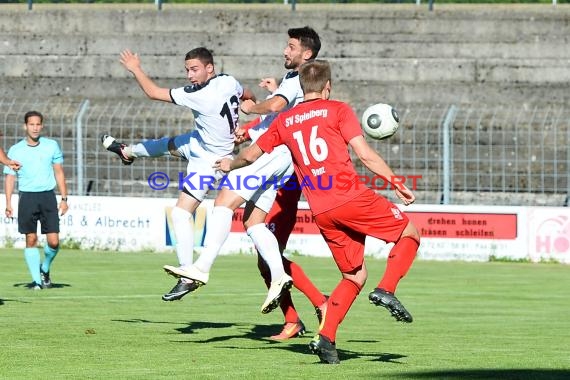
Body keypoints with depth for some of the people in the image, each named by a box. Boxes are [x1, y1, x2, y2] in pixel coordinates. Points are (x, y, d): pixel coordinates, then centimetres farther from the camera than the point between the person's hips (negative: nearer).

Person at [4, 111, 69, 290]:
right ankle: (36, 280, 6)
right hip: (27, 196, -1)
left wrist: (64, 198, 5)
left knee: (53, 241, -5)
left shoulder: (52, 146, 5)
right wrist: (8, 203, -3)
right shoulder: (15, 150, 2)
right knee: (31, 240, -1)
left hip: (48, 196, 1)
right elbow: (10, 177, 5)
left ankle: (45, 269, 22)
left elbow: (59, 173, 10)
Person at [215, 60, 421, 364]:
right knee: (409, 234, 12)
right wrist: (397, 184, 3)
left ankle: (325, 337, 0)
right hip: (351, 196, -5)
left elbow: (251, 155, 23)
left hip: (321, 212, 5)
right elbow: (365, 155, -4)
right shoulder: (337, 110, 3)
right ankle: (386, 290, -10)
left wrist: (230, 165, 44)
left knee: (354, 276, 16)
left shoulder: (284, 120, 15)